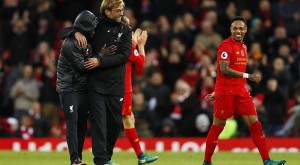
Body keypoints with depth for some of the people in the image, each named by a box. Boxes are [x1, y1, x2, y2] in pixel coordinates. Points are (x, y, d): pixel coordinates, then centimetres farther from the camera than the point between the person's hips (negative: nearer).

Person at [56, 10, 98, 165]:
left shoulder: (87, 42, 11)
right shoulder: (69, 44, -16)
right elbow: (82, 66, -16)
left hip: (83, 89, 8)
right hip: (69, 89, -8)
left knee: (82, 124, 6)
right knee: (72, 122, -12)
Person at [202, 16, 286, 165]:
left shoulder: (243, 47, 15)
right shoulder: (226, 45, -9)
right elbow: (224, 70, -20)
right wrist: (247, 76, -23)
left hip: (241, 92, 7)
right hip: (225, 92, -7)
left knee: (255, 125, -2)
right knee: (217, 126, 0)